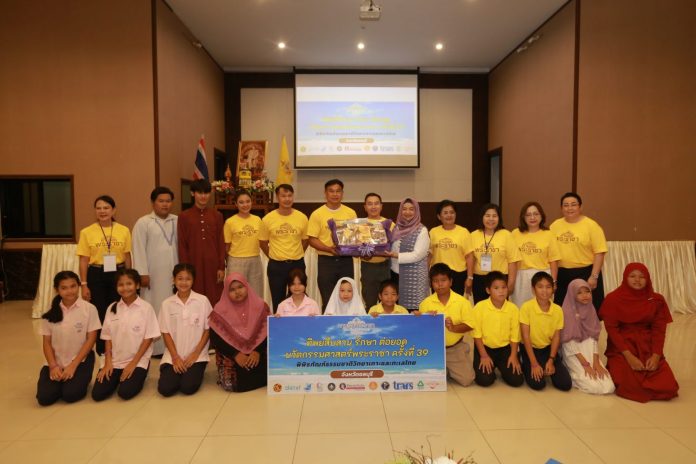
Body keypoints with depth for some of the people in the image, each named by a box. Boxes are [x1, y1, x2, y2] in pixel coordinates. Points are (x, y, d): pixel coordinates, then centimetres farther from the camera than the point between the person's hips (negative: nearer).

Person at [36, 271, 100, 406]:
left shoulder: (89, 309, -9)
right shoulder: (50, 312, 1)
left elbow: (91, 340, -9)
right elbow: (47, 342, 4)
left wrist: (73, 365, -14)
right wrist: (53, 366, -10)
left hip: (80, 360, -3)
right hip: (56, 362, 3)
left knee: (70, 395, -21)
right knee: (44, 398, -14)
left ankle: (81, 379, 11)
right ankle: (60, 380, 17)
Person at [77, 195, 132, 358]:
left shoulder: (124, 231, 0)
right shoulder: (87, 232, -3)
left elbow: (127, 257, 6)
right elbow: (83, 261, -1)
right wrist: (84, 284, -5)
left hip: (118, 274, 1)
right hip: (96, 275, -1)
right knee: (100, 314, 8)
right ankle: (102, 353, 23)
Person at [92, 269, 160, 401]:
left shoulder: (146, 307, -8)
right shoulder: (112, 308, 4)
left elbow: (148, 338, -8)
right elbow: (108, 337, 7)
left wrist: (133, 363, -12)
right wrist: (108, 362, -4)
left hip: (138, 361, -4)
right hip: (114, 361, 4)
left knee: (125, 393, -21)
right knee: (97, 394, -10)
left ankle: (137, 377, 11)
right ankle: (118, 378, 19)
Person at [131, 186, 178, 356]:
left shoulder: (177, 221, 8)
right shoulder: (143, 223, -1)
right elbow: (139, 250, -6)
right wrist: (143, 273, -11)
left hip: (173, 273, 3)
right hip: (153, 274, -3)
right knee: (155, 309, 2)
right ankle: (156, 346, 11)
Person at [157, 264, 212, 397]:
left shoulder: (202, 301, -6)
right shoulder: (167, 304, 0)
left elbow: (208, 329, -3)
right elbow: (166, 333, 2)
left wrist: (195, 354, -9)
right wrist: (175, 357, -7)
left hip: (196, 355, -2)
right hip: (173, 356, 2)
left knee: (188, 388, -18)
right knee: (165, 389, -14)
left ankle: (195, 372, 14)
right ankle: (178, 372, 17)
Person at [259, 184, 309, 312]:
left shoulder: (302, 217, -3)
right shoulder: (268, 219, -6)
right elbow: (263, 242, 6)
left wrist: (295, 256, 9)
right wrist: (274, 257, 9)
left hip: (297, 264, 1)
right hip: (276, 266, 0)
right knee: (278, 301, 11)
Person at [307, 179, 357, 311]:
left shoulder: (351, 213, 6)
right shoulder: (317, 214, -3)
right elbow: (312, 239, -5)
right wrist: (328, 249, -21)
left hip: (346, 260, 2)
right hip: (326, 261, -2)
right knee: (327, 300, 4)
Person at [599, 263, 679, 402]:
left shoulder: (657, 300, 4)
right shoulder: (613, 299, -6)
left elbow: (659, 330, 1)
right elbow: (612, 329, -9)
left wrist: (656, 356, -13)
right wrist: (629, 356, -17)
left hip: (648, 348, 3)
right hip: (621, 349, -3)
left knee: (668, 387, -15)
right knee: (631, 386, -22)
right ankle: (617, 368, 11)